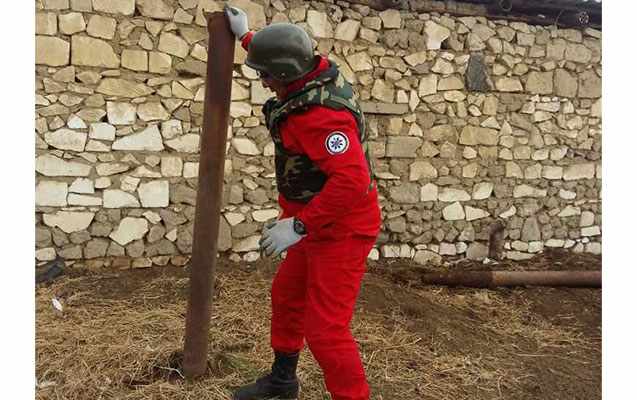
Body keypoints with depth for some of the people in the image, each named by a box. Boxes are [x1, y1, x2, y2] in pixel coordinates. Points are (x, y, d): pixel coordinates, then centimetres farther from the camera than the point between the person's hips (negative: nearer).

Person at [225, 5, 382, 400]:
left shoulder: (320, 116, -30)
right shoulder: (317, 70, 0)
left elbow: (352, 180, -38)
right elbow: (280, 57, 24)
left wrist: (298, 226, -33)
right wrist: (245, 36, 27)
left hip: (341, 230, -11)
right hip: (318, 223, 11)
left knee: (325, 329, -7)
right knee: (287, 296, 23)